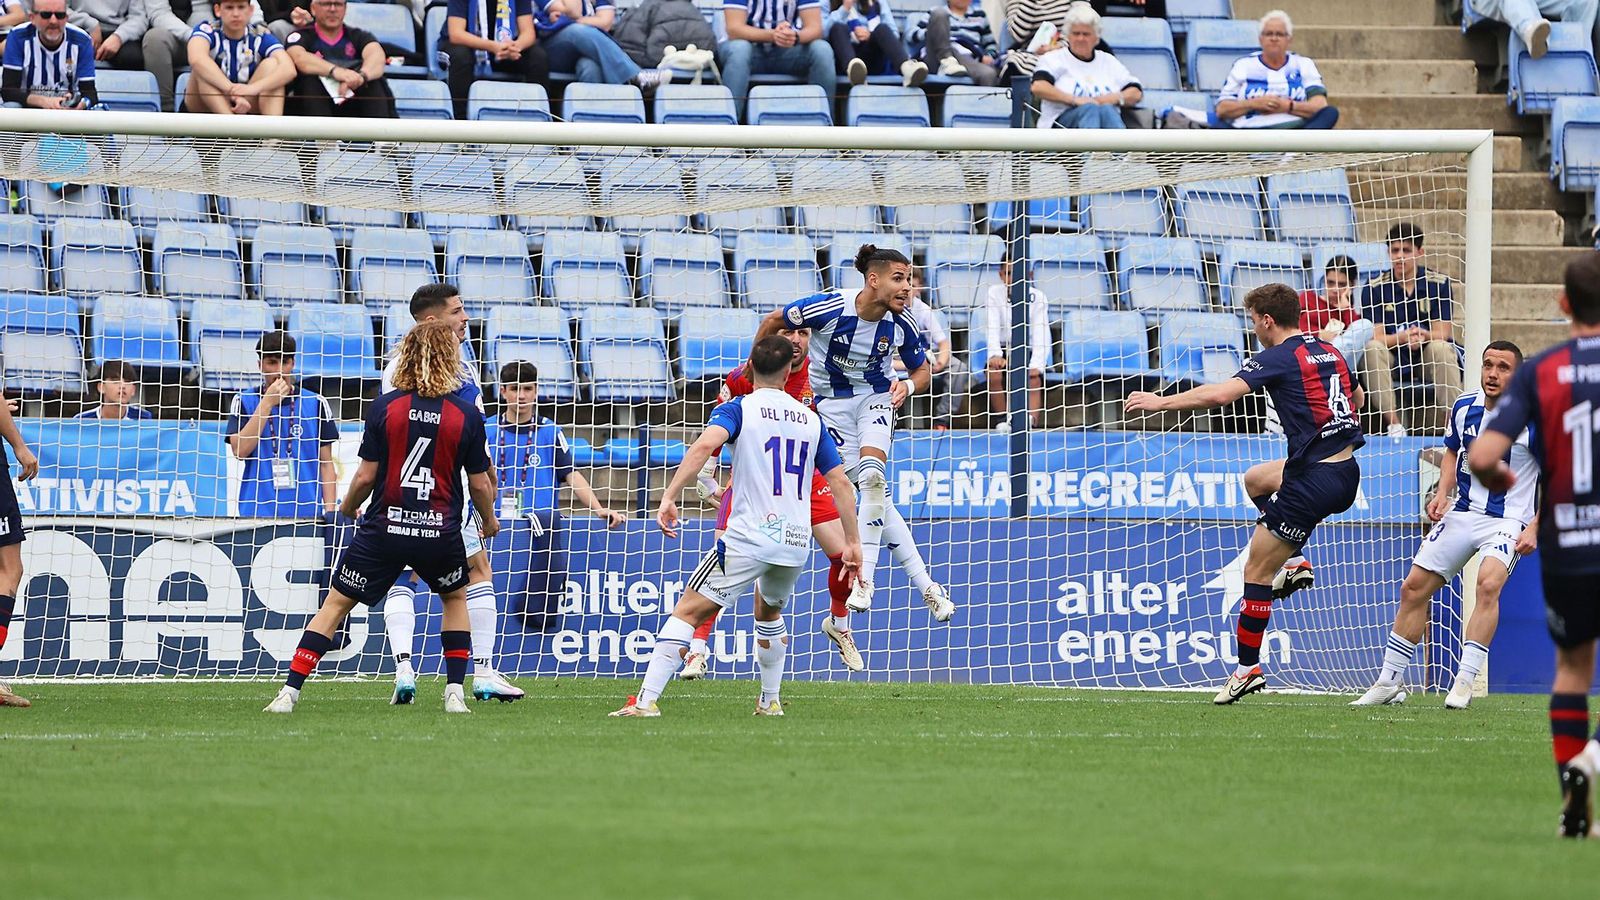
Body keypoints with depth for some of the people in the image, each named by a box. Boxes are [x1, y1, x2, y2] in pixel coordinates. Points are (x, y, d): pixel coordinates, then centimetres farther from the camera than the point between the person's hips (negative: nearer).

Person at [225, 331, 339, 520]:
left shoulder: (315, 403, 8)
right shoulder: (244, 402, 7)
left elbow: (326, 464, 9)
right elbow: (240, 450, -8)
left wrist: (330, 512, -1)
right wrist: (268, 402, -9)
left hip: (306, 511, 1)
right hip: (257, 515, -1)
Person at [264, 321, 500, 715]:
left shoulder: (384, 407, -5)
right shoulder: (468, 415, -3)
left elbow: (366, 477, -3)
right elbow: (480, 484, 3)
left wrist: (348, 506, 18)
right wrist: (488, 520, 23)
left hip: (384, 528, -1)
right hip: (440, 532, 1)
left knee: (336, 604, 9)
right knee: (455, 598, 28)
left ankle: (290, 692, 1)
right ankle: (454, 693, 18)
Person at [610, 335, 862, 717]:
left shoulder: (738, 409, 0)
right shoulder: (811, 420, 14)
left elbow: (705, 444, -20)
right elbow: (840, 482, 13)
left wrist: (669, 497, -24)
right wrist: (853, 542, 18)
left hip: (749, 538, -5)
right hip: (797, 542, 5)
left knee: (687, 612, -4)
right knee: (769, 612, 32)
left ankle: (646, 700, -15)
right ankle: (770, 702, 34)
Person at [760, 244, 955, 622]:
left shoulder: (901, 324, -14)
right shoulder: (828, 308, -24)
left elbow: (922, 369, 4)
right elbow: (773, 321, -8)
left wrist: (908, 385, -19)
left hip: (876, 396, 1)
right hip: (832, 402, -1)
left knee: (871, 478, -25)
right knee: (875, 494, -9)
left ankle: (864, 578, -20)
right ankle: (926, 587, -7)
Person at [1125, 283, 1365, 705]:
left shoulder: (1279, 358, -12)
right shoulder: (1328, 351, 12)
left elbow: (1221, 394, -23)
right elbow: (1356, 397, 31)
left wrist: (1161, 401, -14)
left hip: (1316, 479, -8)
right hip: (1347, 471, 8)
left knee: (1256, 571, 1)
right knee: (1255, 479, 33)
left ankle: (1248, 668, 3)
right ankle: (1293, 563, 20)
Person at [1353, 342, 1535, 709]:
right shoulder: (1464, 407, 1)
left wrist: (1535, 528, -13)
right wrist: (1443, 493, 5)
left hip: (1507, 521, -5)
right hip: (1462, 513, 5)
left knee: (1489, 584, -31)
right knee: (1414, 588, 3)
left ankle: (1464, 682, -27)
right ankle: (1389, 682, 15)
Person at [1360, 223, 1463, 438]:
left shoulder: (1439, 284, -2)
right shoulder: (1374, 288, -2)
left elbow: (1441, 335, -9)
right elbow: (1376, 337, -10)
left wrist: (1422, 336, -33)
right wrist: (1403, 337, -32)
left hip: (1428, 358, -1)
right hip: (1392, 360, 1)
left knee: (1440, 348, -34)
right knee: (1372, 349, -31)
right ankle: (1394, 424, -34)